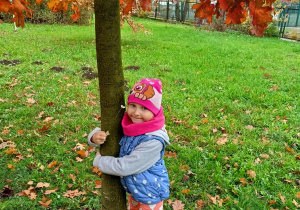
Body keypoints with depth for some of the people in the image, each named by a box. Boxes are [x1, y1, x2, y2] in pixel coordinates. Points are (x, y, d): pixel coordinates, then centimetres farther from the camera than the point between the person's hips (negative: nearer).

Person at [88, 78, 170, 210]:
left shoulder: (153, 141, -33)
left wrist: (99, 160, -16)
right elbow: (105, 130, -1)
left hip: (149, 195, -6)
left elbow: (124, 167, -31)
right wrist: (95, 136, -24)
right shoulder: (128, 125, -13)